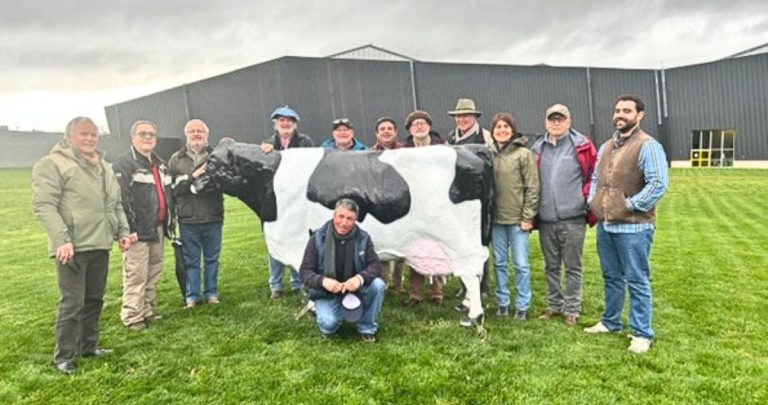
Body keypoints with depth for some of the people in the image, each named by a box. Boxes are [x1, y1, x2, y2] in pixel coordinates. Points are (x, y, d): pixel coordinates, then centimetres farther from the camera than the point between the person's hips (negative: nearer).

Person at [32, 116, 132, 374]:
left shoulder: (104, 167, 17)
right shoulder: (52, 164, -7)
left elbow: (115, 204, 23)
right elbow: (44, 205, -15)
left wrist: (122, 231, 13)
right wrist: (61, 240, -23)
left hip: (100, 245, 7)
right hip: (72, 247, -7)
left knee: (94, 300, 15)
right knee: (72, 303, -2)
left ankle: (88, 346, 29)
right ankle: (63, 356, 12)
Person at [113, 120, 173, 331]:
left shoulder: (160, 164, 19)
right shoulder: (124, 163, -9)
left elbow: (168, 193, 24)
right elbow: (122, 198, -17)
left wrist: (169, 221, 18)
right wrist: (128, 228, -22)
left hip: (158, 228, 8)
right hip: (138, 231, -8)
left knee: (153, 273, 14)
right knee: (136, 275, -5)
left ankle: (147, 310, 26)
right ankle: (132, 317, 5)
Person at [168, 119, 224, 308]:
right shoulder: (176, 159, 6)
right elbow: (171, 187, -4)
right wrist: (192, 177, -14)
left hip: (213, 217, 0)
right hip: (188, 219, 0)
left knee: (212, 258, 10)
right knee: (191, 260, 9)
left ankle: (211, 293, 23)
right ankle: (192, 295, 20)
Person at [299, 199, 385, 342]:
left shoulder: (363, 238, -9)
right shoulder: (318, 238, -14)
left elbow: (375, 265, -14)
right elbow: (305, 271, -14)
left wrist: (360, 278, -37)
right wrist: (323, 281, -36)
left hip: (355, 288, 2)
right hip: (326, 293, -2)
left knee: (378, 285, -26)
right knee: (329, 323, -29)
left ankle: (366, 327, -4)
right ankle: (324, 310, 11)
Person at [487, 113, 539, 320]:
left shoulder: (523, 154, -4)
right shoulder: (488, 154, 5)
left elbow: (532, 187, -5)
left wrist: (528, 217, -9)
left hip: (518, 219, -3)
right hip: (496, 219, 3)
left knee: (521, 264, 4)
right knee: (499, 263, 11)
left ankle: (522, 306, 16)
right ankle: (502, 303, 24)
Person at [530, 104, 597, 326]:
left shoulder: (581, 146, -2)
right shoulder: (537, 149, 8)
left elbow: (593, 176, 0)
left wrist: (588, 203, -6)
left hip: (572, 218, -3)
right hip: (545, 219, 4)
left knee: (572, 266, 6)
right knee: (551, 266, 14)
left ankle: (572, 309, 18)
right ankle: (554, 305, 27)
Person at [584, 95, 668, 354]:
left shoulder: (648, 146, -10)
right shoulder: (606, 147, 14)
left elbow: (658, 184, -18)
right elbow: (595, 178, 23)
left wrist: (630, 206, -16)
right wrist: (593, 201, 8)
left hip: (633, 227, -7)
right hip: (605, 224, 7)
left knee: (637, 281, 1)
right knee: (611, 277, 18)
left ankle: (641, 334, 11)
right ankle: (610, 322, 32)